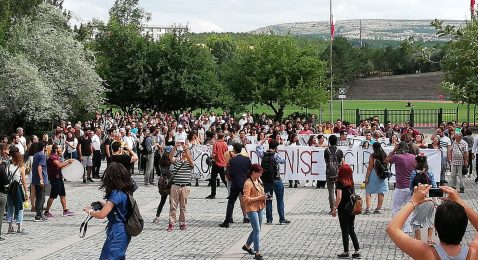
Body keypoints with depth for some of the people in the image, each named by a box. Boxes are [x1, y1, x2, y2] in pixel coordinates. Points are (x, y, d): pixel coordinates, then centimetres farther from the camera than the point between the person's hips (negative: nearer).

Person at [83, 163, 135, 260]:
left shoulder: (116, 194, -21)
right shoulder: (125, 191, 5)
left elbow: (101, 214, -25)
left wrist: (90, 211, -7)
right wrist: (106, 204, 13)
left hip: (116, 234, -9)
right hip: (123, 233, 9)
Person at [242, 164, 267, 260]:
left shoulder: (258, 181, 9)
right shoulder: (248, 183, -17)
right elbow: (246, 199, -20)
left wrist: (264, 196, 4)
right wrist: (259, 198, -22)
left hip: (260, 208, 9)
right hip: (252, 209, -9)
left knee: (257, 229, 17)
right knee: (257, 230, -9)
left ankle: (247, 246, 37)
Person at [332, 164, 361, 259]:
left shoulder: (340, 182, -14)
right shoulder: (351, 182, 3)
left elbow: (339, 197, -22)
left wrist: (334, 208, -17)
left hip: (343, 210, -5)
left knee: (345, 231, 4)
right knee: (351, 230, 14)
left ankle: (346, 252, 11)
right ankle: (357, 251, 12)